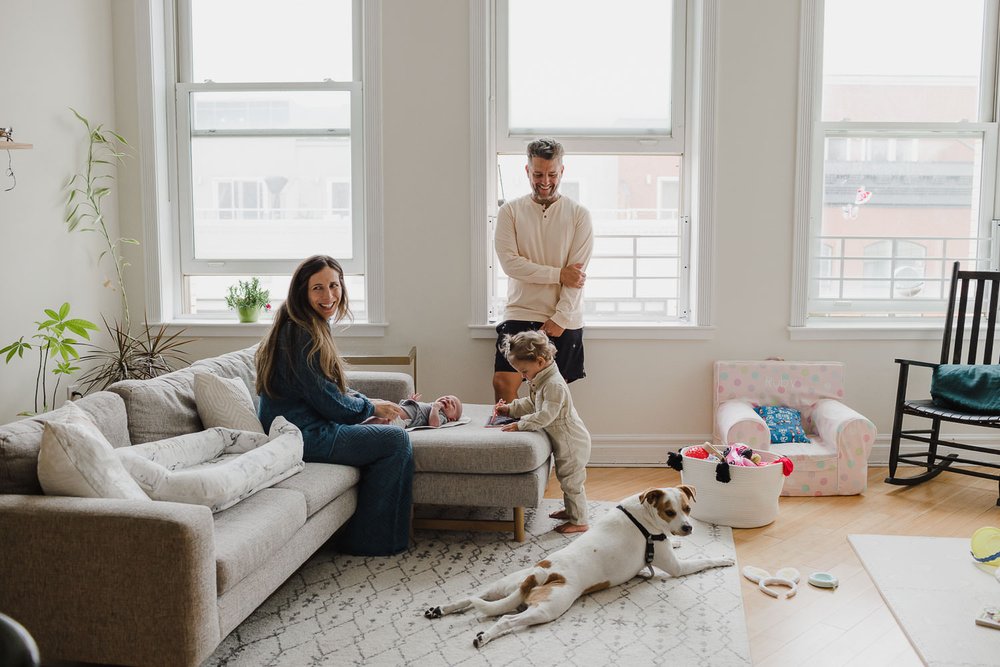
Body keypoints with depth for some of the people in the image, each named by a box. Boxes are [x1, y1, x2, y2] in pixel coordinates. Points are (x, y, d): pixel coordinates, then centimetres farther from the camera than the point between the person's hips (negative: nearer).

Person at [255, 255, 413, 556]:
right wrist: (371, 407, -2)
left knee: (391, 435, 14)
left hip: (304, 427, 11)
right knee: (396, 440, -9)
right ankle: (368, 540, 0)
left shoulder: (311, 328, 12)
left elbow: (329, 390, 20)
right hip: (302, 437, -11)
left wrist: (367, 403, 5)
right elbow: (330, 403, -19)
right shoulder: (302, 336, -20)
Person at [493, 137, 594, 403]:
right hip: (520, 314, 0)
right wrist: (559, 274, -13)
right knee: (503, 383, -9)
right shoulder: (510, 211, 2)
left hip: (564, 320, 0)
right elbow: (510, 263, -8)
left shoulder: (579, 215, 1)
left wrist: (559, 319, -13)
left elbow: (578, 272, -5)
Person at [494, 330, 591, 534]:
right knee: (565, 479, 23)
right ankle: (571, 510, 40)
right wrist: (510, 408, 4)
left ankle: (579, 521, 13)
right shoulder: (539, 381, 5)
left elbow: (545, 416, -33)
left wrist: (520, 424, -31)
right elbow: (531, 404, 17)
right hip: (564, 441, 10)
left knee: (571, 482, 1)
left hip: (572, 443, -10)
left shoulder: (554, 385, -29)